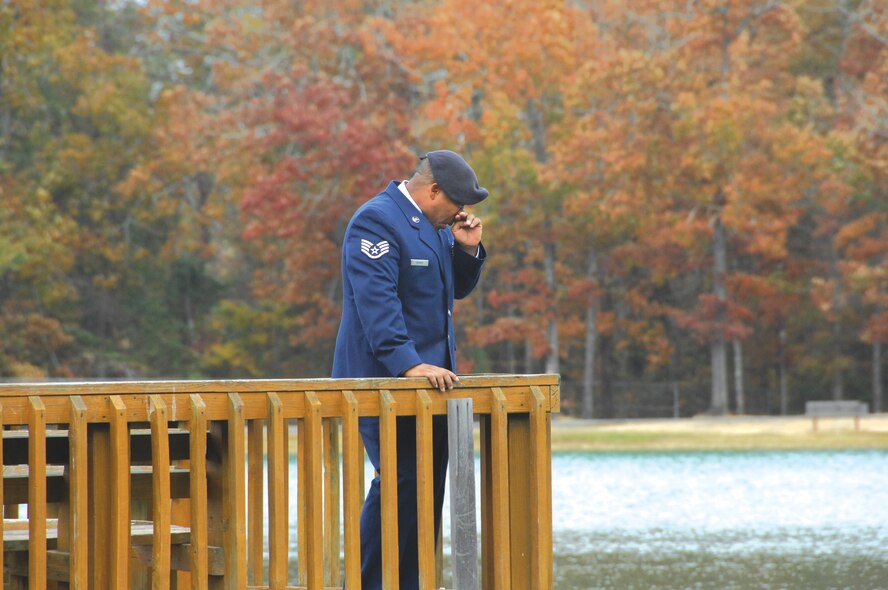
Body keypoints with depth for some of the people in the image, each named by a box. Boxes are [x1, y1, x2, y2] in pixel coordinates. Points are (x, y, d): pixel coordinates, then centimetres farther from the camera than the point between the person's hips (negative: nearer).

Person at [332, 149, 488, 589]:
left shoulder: (434, 223, 15)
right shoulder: (377, 220, -15)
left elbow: (456, 288, 24)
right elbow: (377, 301, -23)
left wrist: (468, 249, 3)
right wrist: (409, 364, -31)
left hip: (430, 375, 9)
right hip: (385, 379, -9)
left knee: (427, 485, 9)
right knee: (400, 484, -13)